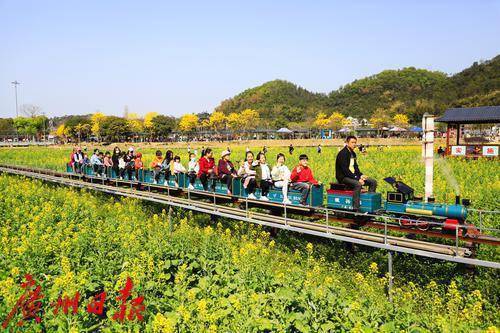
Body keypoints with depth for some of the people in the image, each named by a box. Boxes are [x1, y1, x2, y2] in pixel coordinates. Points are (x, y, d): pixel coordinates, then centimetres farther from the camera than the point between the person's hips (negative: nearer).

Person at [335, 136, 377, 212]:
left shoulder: (353, 153, 15)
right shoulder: (343, 153, -14)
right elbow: (345, 169, -21)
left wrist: (361, 175, -1)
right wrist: (357, 178, -23)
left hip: (353, 176, 9)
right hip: (343, 177, -9)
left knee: (373, 182, 1)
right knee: (358, 184, -37)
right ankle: (355, 209, -37)